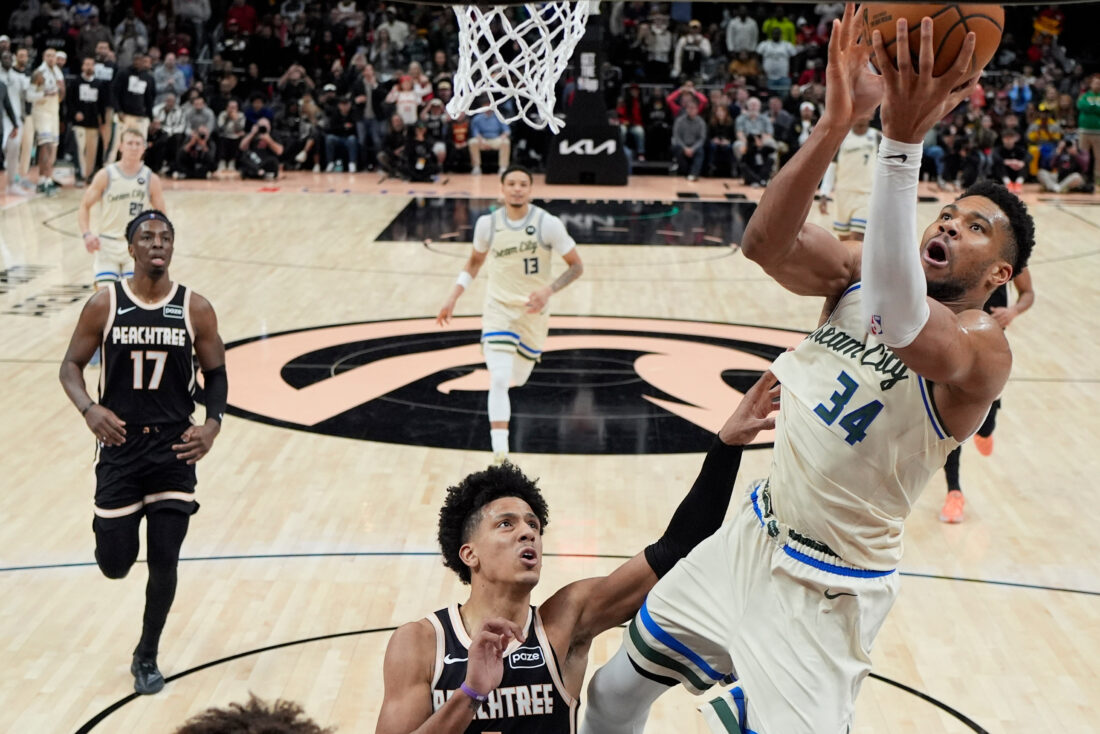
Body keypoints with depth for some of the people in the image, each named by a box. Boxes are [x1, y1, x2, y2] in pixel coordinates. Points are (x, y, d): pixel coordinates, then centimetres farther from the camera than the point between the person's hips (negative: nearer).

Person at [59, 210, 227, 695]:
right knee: (115, 564, 3)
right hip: (121, 447, 0)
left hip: (175, 449, 0)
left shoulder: (196, 309, -4)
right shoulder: (104, 305, -6)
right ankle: (115, 531, 42)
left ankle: (146, 657, 23)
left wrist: (213, 424, -12)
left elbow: (216, 374, 5)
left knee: (164, 561, 1)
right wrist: (89, 409, -19)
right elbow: (71, 366, 1)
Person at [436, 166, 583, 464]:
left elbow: (576, 266, -10)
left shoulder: (548, 224, -17)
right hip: (499, 307, 0)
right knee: (499, 380, -18)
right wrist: (453, 297, 3)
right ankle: (500, 454, -13)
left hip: (534, 311, 0)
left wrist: (548, 290, -26)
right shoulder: (487, 224, -9)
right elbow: (475, 261, 10)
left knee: (517, 379, 18)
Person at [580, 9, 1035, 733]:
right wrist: (838, 119, -35)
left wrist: (903, 140, -53)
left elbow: (900, 324, -46)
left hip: (828, 591, -6)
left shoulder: (982, 350, -22)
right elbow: (765, 243, -23)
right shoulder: (860, 270, -2)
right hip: (756, 534, 6)